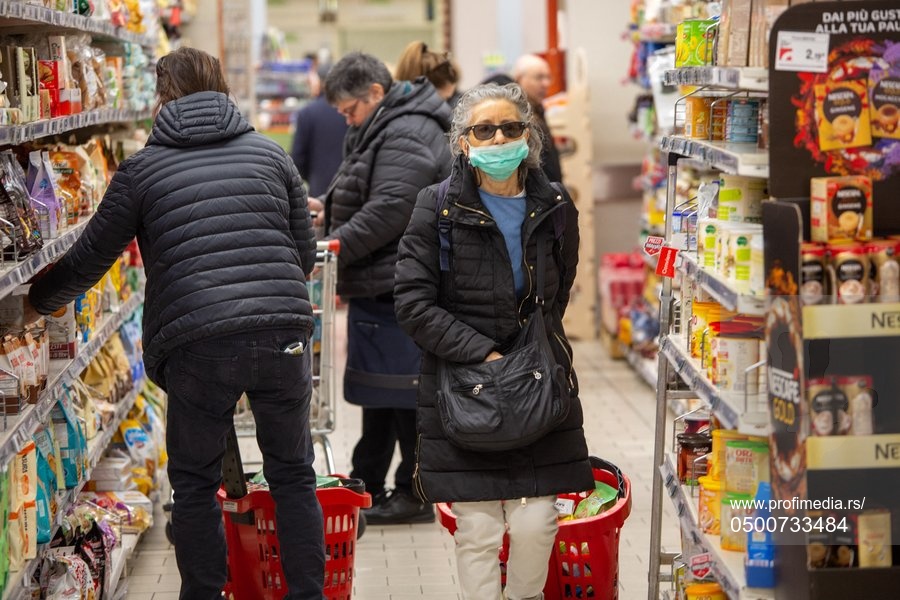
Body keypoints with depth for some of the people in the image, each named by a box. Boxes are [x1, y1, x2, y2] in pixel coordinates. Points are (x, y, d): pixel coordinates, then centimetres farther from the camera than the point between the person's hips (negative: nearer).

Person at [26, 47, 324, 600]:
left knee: (195, 482, 16)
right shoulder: (270, 154, 12)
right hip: (283, 337, 2)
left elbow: (89, 260, 12)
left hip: (198, 346, -2)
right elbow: (306, 252, 13)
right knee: (293, 474, 16)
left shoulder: (143, 168, 6)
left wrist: (41, 301, 30)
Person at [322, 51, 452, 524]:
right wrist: (330, 211, 13)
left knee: (403, 391, -5)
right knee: (378, 394, 16)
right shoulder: (381, 131, 20)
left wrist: (333, 248, -21)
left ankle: (415, 494, 3)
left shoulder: (406, 135, -15)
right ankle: (367, 486, 24)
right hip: (380, 286, 11)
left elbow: (389, 211, -25)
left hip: (399, 287, -11)